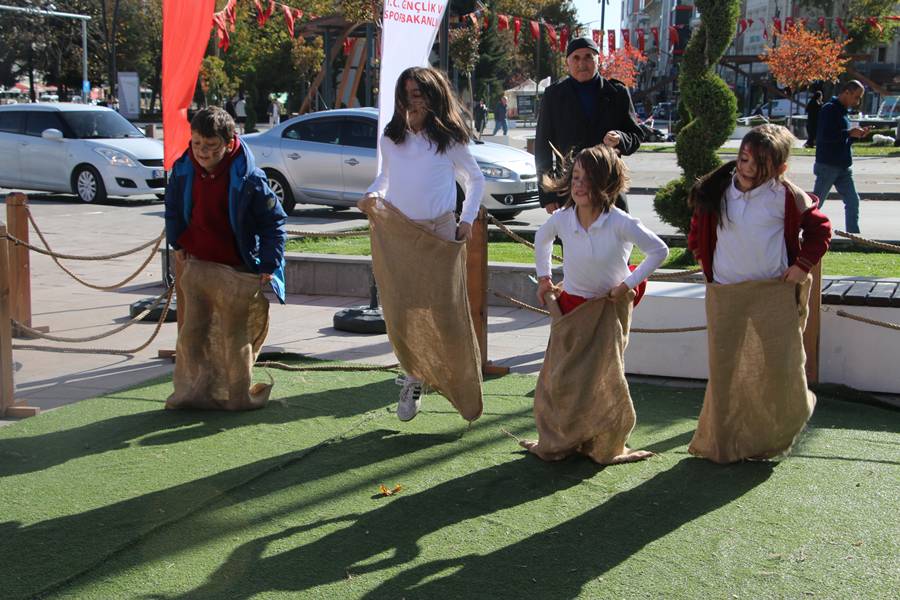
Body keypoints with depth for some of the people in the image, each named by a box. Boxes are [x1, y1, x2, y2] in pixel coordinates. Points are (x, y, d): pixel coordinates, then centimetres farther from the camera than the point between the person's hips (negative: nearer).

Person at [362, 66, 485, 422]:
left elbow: (476, 180, 10)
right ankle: (412, 382, 10)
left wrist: (468, 219, 0)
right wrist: (373, 193, 1)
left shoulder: (449, 139, 0)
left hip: (440, 232, -3)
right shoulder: (390, 139, 8)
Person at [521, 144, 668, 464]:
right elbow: (541, 240, 14)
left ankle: (605, 446, 19)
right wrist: (544, 278, 12)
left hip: (608, 307, -3)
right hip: (570, 305, 3)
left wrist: (628, 284, -13)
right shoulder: (561, 219, -10)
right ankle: (557, 442, 22)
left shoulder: (620, 223, -22)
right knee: (558, 377, 5)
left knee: (602, 379, 0)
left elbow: (659, 250, -14)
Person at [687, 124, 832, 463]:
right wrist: (708, 263, 10)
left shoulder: (787, 197, -6)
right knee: (723, 368, 4)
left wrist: (804, 264, -1)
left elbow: (820, 229, 7)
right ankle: (722, 444, 17)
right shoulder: (716, 192, -1)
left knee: (780, 366, -2)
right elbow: (698, 232, 15)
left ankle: (775, 438, 26)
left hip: (775, 291, -2)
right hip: (724, 292, 2)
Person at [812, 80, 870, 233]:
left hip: (843, 167, 9)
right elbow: (825, 136, -24)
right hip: (828, 165, -9)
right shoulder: (829, 109, -12)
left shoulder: (842, 111, 15)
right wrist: (849, 132, -20)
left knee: (853, 201, 6)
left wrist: (857, 135, 5)